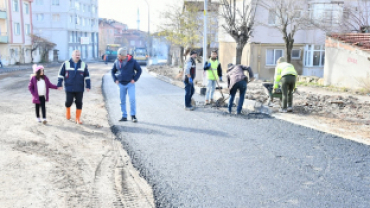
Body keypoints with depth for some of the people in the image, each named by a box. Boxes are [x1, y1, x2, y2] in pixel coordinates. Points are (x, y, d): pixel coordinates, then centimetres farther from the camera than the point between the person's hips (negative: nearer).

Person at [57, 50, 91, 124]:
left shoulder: (83, 64, 4)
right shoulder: (66, 64, -1)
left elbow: (87, 76, 7)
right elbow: (61, 74, 3)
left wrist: (88, 86, 3)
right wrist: (59, 84, 0)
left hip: (79, 89, 1)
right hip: (69, 88, -1)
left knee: (79, 103, 2)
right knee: (69, 102, 3)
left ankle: (78, 118, 14)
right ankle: (67, 112, 35)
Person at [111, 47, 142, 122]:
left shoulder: (132, 61, -8)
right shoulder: (117, 62, 1)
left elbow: (139, 70, 0)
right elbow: (113, 71, 16)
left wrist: (135, 79, -8)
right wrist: (115, 79, 3)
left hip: (130, 83, -3)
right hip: (121, 84, 4)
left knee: (132, 99, -12)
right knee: (122, 100, 6)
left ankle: (133, 115, 1)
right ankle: (124, 116, 15)